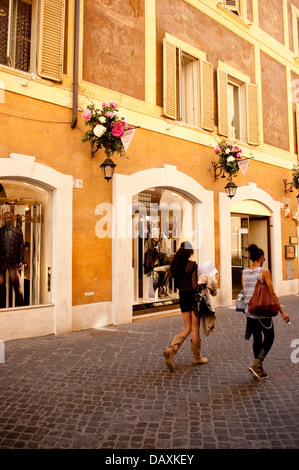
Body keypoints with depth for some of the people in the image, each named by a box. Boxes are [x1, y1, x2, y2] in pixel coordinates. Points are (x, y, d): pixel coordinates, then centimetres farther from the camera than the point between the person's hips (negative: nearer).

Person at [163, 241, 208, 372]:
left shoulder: (175, 265, 5)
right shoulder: (192, 264, -13)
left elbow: (175, 283, 9)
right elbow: (194, 284, -16)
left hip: (182, 296, 6)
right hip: (193, 295, -5)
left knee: (187, 328, 13)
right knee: (195, 328, 7)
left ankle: (171, 349, -8)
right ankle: (197, 357, 21)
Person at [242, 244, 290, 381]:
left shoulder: (244, 272, 4)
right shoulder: (264, 271, -12)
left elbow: (244, 293, 9)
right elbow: (272, 294, -11)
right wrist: (281, 311, -4)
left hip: (249, 311, 6)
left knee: (257, 339, 16)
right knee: (269, 338, 11)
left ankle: (259, 370, 23)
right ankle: (256, 364, -1)